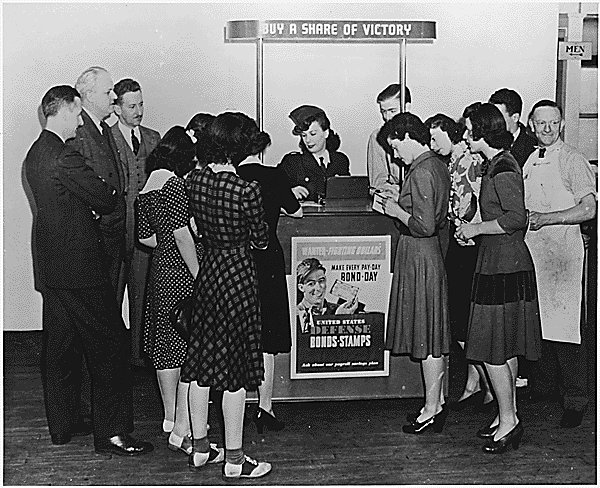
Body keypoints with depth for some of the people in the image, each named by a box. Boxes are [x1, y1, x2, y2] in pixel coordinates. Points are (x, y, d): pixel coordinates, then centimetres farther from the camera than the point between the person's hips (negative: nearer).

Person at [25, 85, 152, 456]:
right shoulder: (64, 157, -20)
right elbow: (106, 199, -14)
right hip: (80, 265, -10)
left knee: (60, 348, 16)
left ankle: (62, 425, 27)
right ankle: (111, 432, 3)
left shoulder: (36, 153, 10)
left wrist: (92, 208, 2)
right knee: (109, 345, -2)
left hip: (52, 264, 10)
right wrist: (113, 198, 7)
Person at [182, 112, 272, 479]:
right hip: (239, 273, -6)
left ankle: (200, 447, 26)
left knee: (203, 358, 15)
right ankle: (234, 459, 11)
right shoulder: (247, 190, -20)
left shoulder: (194, 180, -2)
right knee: (236, 367, 3)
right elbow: (261, 240, -7)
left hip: (207, 270, 6)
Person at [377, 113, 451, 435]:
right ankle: (438, 402, 24)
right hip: (433, 254, 10)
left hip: (420, 259, -10)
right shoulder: (438, 166, 11)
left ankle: (431, 411, 7)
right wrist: (398, 206, 13)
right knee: (433, 335, 15)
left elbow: (424, 225, -25)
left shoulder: (421, 172, -19)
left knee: (427, 338, -2)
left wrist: (397, 212, -12)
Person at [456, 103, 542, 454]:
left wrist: (477, 229, -14)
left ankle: (508, 422, 5)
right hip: (506, 263, 10)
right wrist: (474, 230, 14)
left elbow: (516, 218, -24)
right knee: (506, 349, 15)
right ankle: (508, 417, 23)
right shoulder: (498, 163, 14)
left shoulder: (503, 168, -17)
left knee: (493, 349, -4)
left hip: (503, 266, -10)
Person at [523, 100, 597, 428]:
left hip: (562, 251, -6)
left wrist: (546, 218, -18)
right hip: (530, 251, 7)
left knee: (565, 328, -6)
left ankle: (576, 401, 3)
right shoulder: (529, 161, 15)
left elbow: (589, 208, -15)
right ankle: (540, 385, 27)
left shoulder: (571, 160, -6)